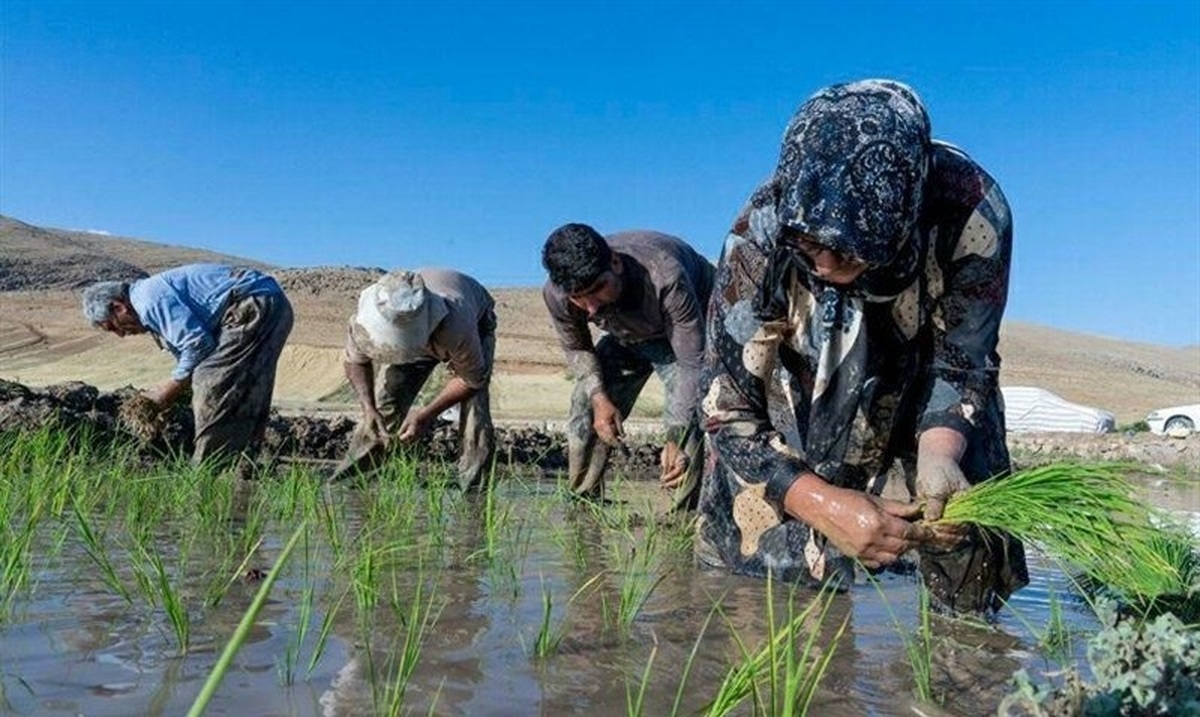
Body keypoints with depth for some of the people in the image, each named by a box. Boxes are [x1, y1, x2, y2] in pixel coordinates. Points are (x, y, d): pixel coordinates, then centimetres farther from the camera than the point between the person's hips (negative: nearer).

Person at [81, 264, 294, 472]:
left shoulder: (148, 298, -9)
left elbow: (198, 343, -16)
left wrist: (165, 395, -5)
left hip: (254, 307, -11)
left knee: (212, 385, -8)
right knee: (247, 398, 12)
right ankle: (244, 469, 16)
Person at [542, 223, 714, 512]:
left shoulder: (664, 278, -45)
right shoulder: (556, 294, -29)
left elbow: (693, 363, -37)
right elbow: (576, 348, -7)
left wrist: (676, 438, -44)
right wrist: (599, 397, -23)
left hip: (690, 327, -4)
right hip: (627, 336, 5)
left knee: (687, 416, -26)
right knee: (585, 410, -4)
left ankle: (684, 515, -17)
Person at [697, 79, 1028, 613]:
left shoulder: (972, 214, -33)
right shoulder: (759, 237, -34)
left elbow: (962, 364, -18)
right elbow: (728, 411, -27)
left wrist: (938, 452, -39)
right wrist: (822, 502, -40)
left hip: (923, 379, 1)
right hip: (798, 395, -1)